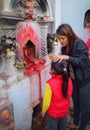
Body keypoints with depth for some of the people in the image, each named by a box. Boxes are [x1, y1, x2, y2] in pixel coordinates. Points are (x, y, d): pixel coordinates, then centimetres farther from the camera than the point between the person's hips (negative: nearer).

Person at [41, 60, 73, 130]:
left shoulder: (50, 83, -32)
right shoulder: (68, 80, -17)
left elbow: (47, 101, -20)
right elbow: (69, 95, -1)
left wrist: (43, 111, -1)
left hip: (53, 113, -4)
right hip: (64, 111, 4)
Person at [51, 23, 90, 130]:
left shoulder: (79, 44, -21)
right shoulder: (65, 47, -1)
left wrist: (67, 57, -35)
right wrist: (58, 59, -14)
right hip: (73, 79, 7)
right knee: (75, 103, 23)